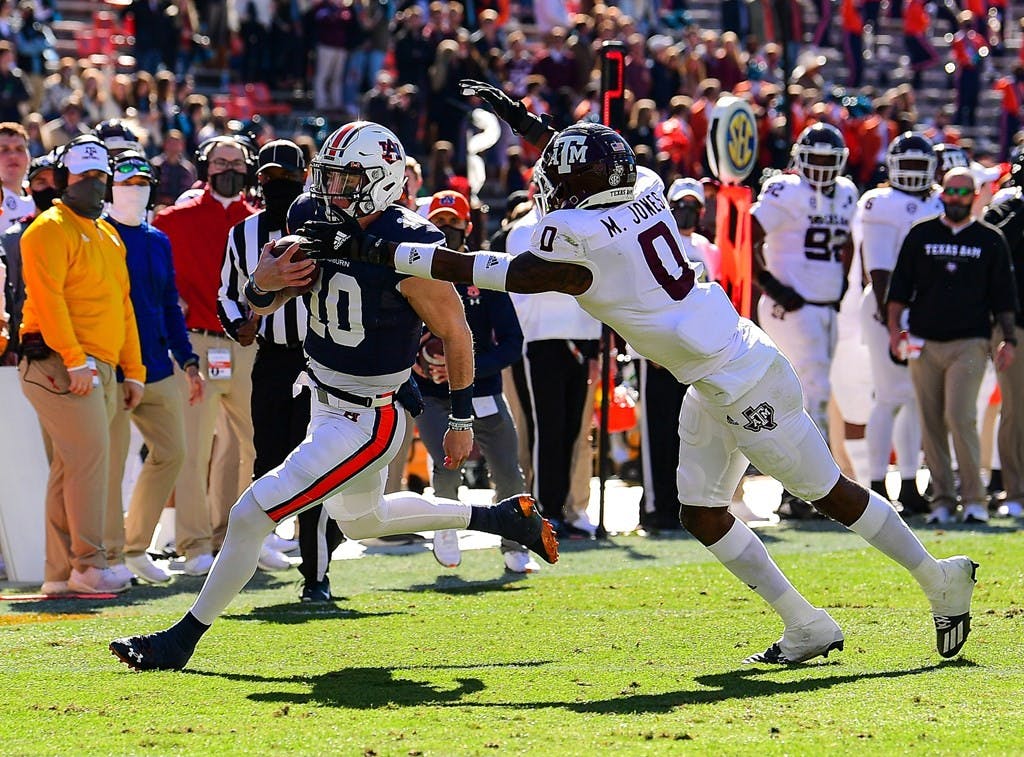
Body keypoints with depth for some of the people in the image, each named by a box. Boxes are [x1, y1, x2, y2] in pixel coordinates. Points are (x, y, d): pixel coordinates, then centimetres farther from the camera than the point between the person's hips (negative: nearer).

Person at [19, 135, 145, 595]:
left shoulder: (109, 237, 21)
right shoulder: (50, 230, -6)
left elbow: (122, 307, 24)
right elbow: (48, 299, -16)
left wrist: (133, 370, 19)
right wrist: (74, 360, -23)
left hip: (100, 369, 8)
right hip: (61, 364, -8)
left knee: (71, 468, 8)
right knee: (89, 458, -14)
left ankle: (60, 573, 10)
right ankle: (89, 566, -12)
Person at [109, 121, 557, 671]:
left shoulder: (408, 250, -24)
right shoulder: (320, 228, -4)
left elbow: (456, 334, -13)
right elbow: (260, 306, 2)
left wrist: (461, 421, -7)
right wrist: (264, 283, -23)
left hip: (366, 424, -9)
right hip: (327, 406, 9)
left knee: (250, 517, -10)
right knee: (362, 520, 31)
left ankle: (183, 639, 4)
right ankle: (500, 517, 43)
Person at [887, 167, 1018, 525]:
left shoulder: (990, 240, 8)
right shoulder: (921, 235, 10)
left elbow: (1003, 296, 9)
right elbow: (900, 287, 10)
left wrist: (1008, 339, 3)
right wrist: (895, 327, 0)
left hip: (969, 343, -2)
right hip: (925, 343, 2)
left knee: (960, 417, -15)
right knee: (932, 424, 2)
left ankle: (974, 499, -7)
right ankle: (941, 500, 10)